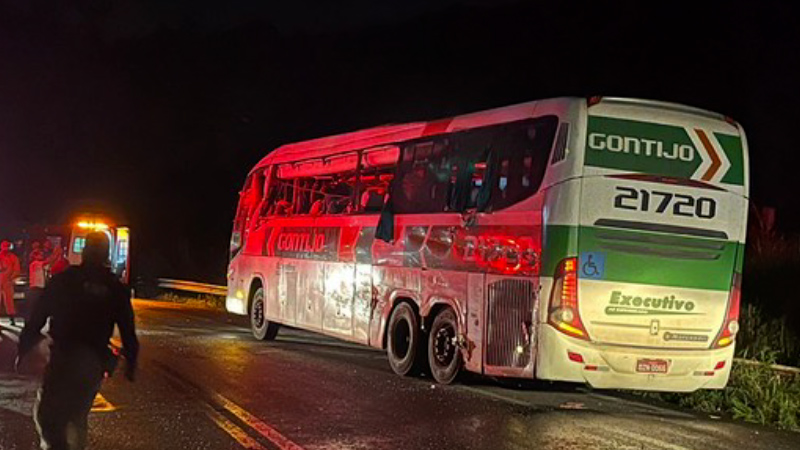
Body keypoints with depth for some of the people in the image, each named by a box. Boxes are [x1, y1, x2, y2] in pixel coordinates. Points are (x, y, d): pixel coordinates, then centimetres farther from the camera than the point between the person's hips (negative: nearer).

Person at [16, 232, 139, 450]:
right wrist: (131, 362, 12)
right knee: (78, 414, 21)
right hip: (94, 362, 3)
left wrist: (23, 349, 5)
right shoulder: (116, 288, 5)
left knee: (45, 412, 1)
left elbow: (37, 317, -2)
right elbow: (127, 330, 4)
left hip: (63, 356, -3)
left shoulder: (63, 279, 0)